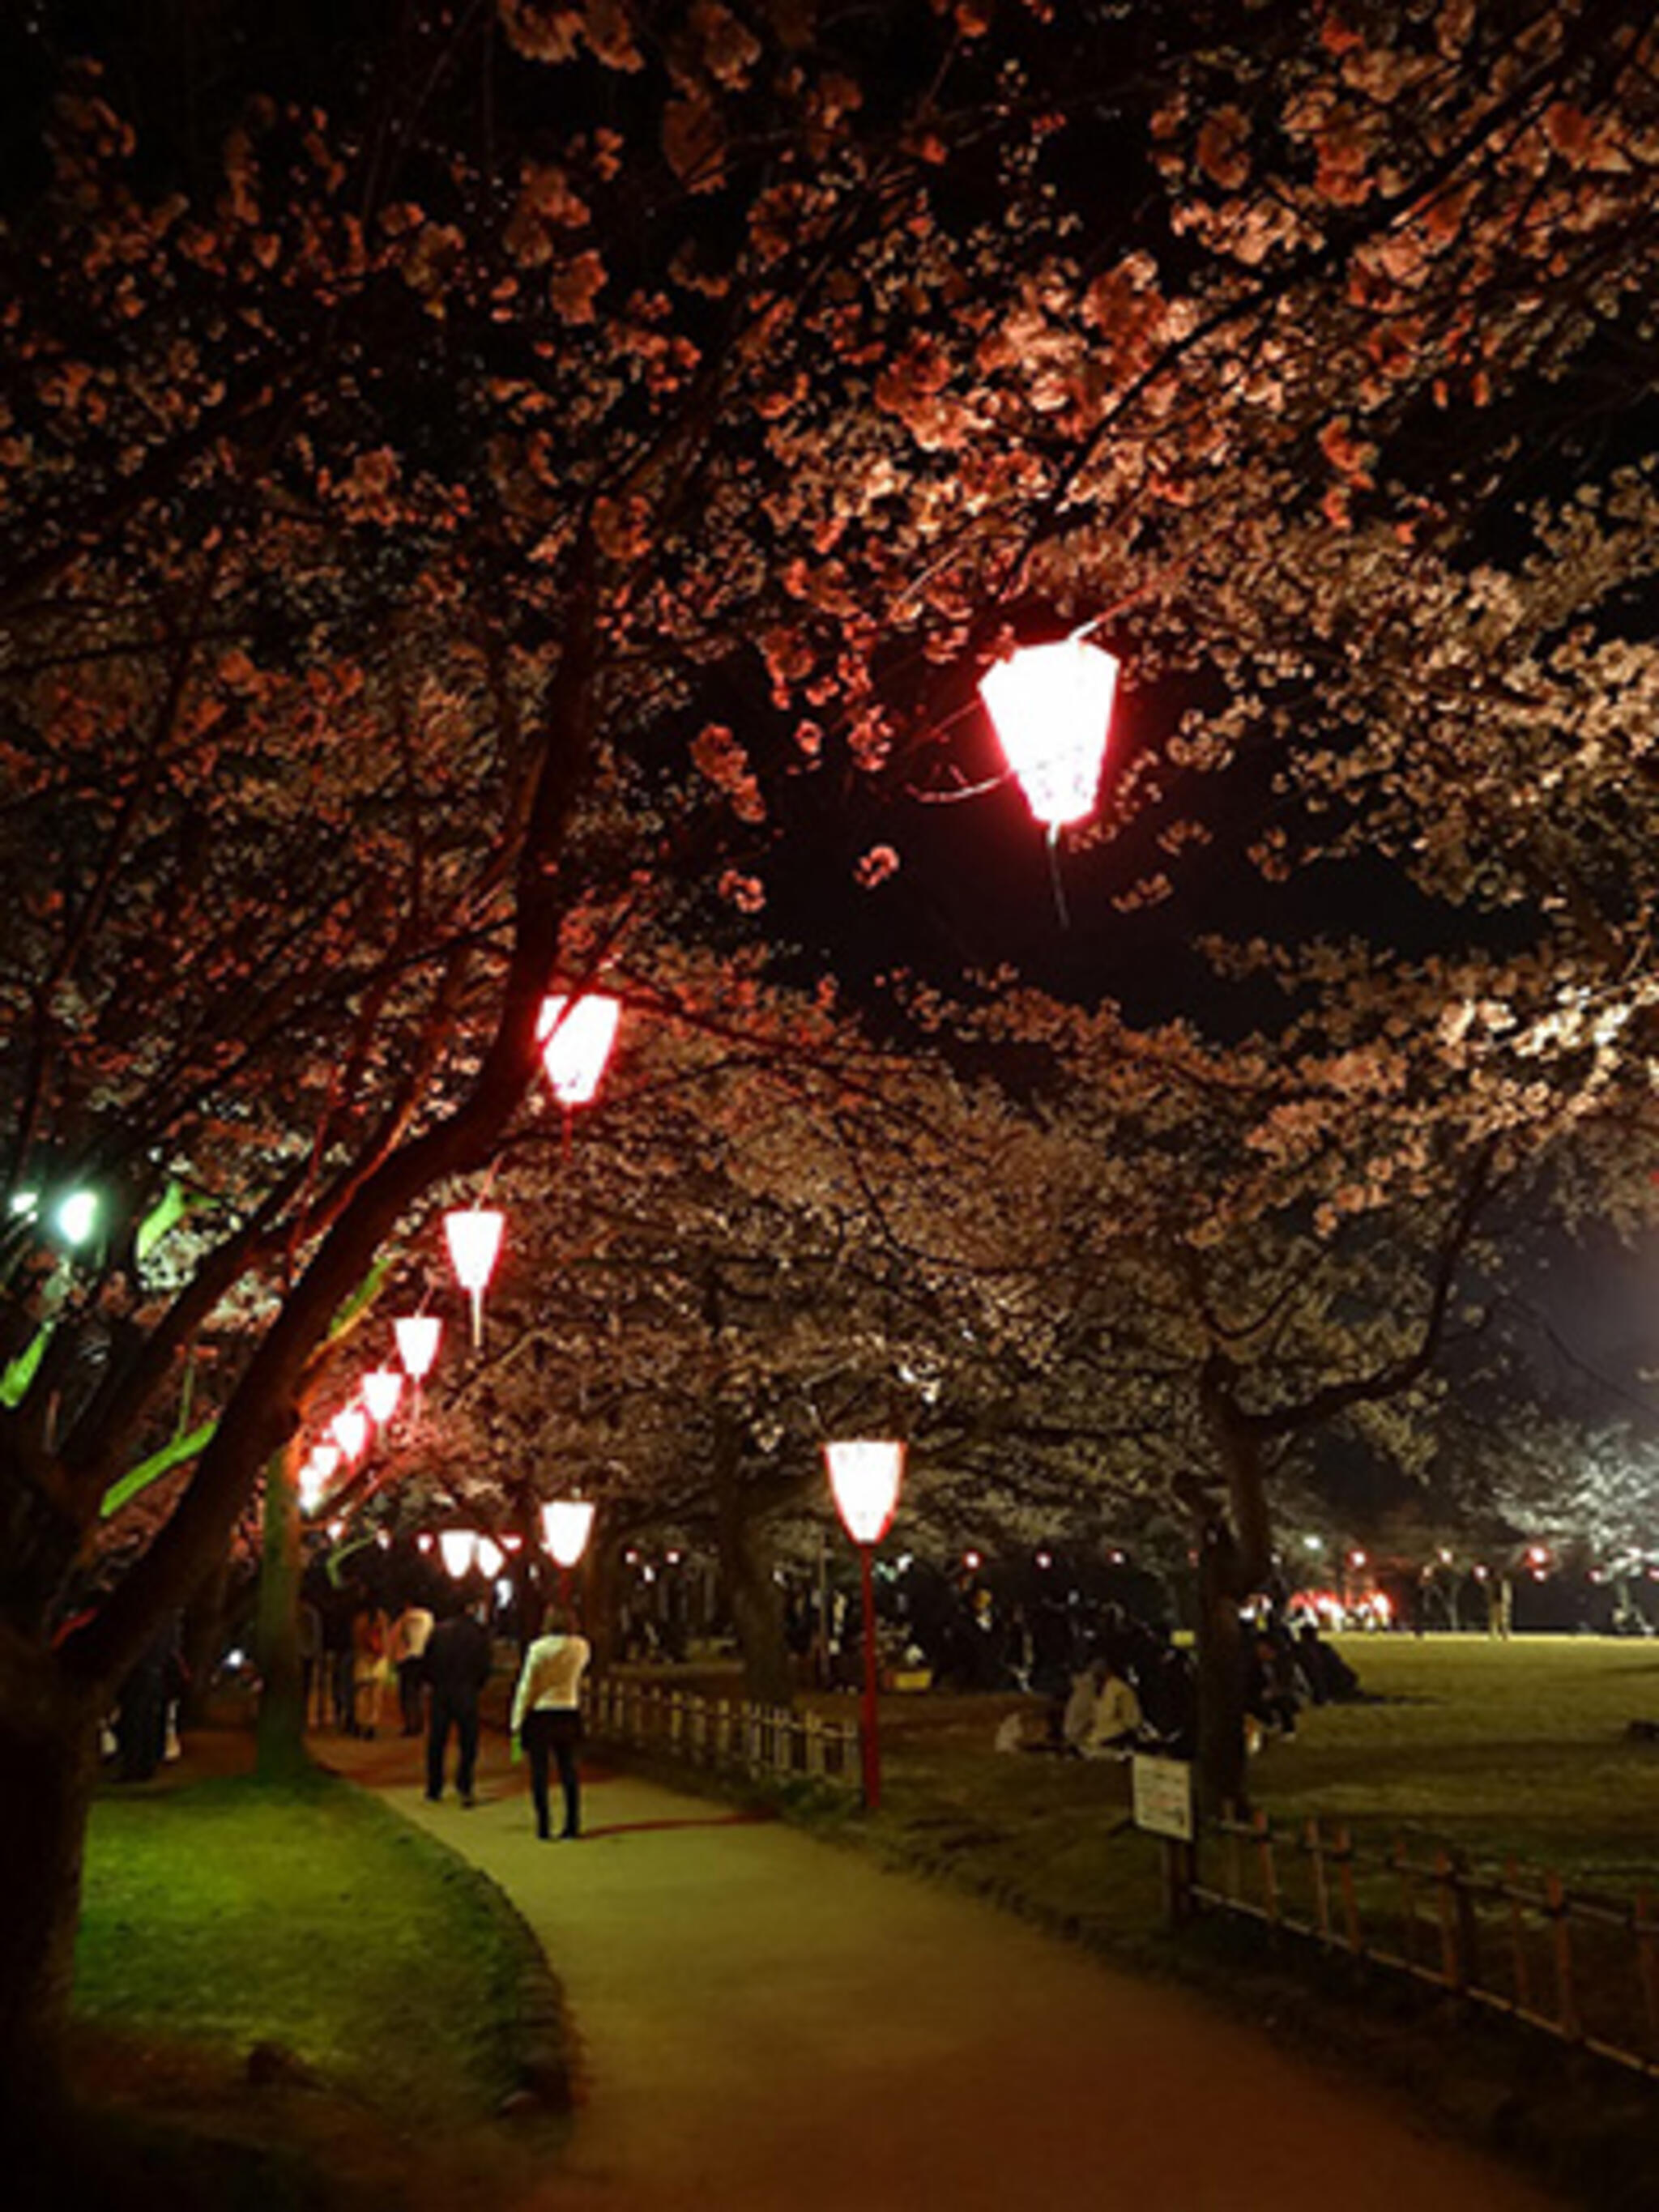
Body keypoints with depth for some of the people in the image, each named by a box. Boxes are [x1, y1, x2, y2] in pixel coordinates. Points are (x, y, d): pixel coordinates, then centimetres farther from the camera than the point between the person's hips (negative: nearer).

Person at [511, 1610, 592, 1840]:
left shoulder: (538, 1648, -13)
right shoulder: (581, 1647, -3)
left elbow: (526, 1686, -10)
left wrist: (517, 1720, -3)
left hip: (539, 1713, -3)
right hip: (569, 1712, 3)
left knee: (539, 1771, 5)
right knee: (568, 1769, 10)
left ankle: (543, 1827, 6)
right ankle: (572, 1827, 11)